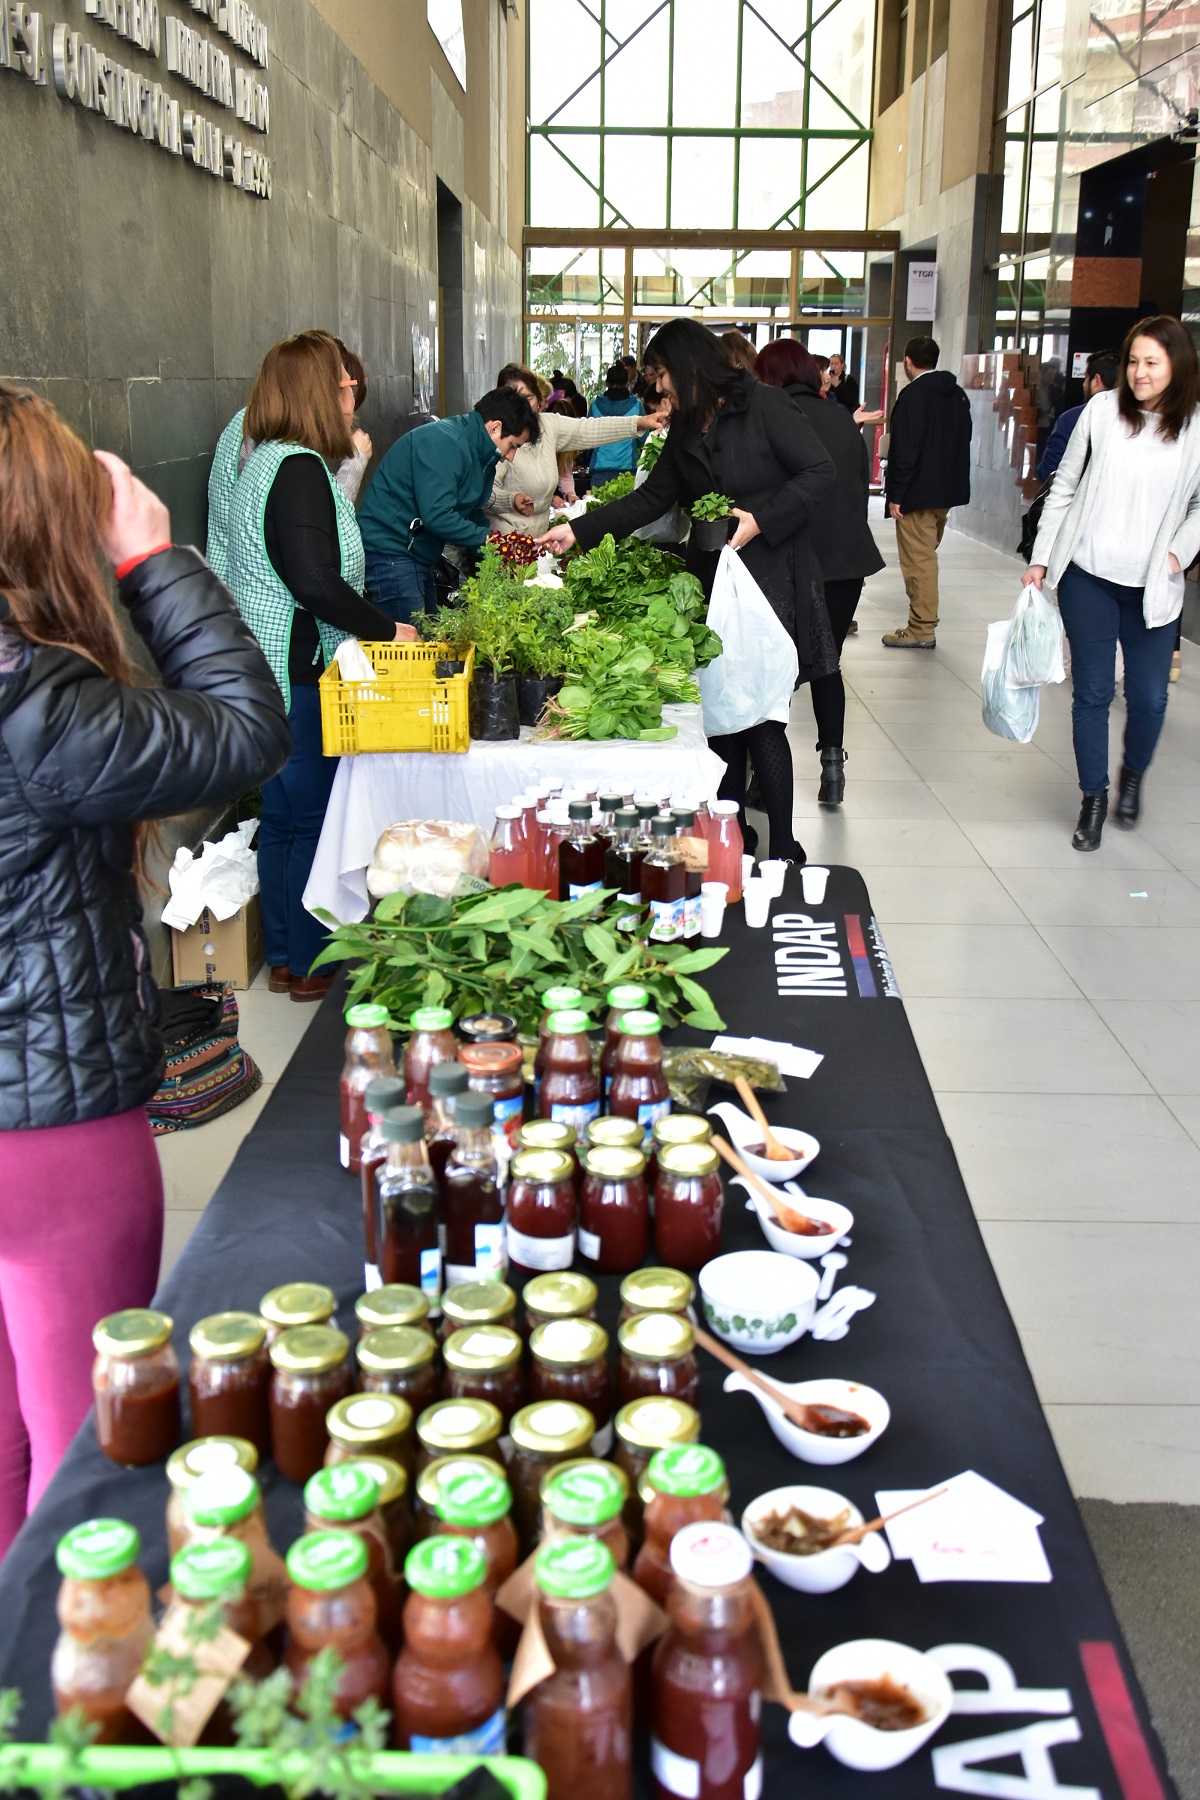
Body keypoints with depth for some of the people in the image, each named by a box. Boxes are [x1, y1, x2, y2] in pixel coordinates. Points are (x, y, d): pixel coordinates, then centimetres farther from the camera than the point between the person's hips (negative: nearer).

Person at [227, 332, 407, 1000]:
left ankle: (287, 958, 28)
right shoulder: (300, 469, -18)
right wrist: (387, 629, -15)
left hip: (270, 670, 11)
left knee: (284, 817, 17)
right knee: (315, 821, 1)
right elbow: (317, 584, -25)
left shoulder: (268, 462, 14)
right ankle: (313, 967, 12)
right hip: (298, 675, -11)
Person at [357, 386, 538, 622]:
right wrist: (488, 540, -17)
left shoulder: (477, 453, 12)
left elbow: (472, 513, 19)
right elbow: (437, 516, -27)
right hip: (391, 554, -10)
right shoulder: (444, 442, -19)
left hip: (419, 556, 10)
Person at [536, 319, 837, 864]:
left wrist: (760, 519, -21)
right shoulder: (684, 430, 15)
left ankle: (784, 850, 4)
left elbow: (819, 473, -13)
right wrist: (577, 530, 9)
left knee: (761, 721, -7)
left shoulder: (763, 405, -8)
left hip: (772, 580, -7)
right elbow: (649, 500, 16)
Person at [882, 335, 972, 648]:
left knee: (918, 559, -5)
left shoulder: (913, 395, -14)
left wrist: (895, 494, -16)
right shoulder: (957, 395, 12)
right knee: (926, 555, 17)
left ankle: (922, 629, -2)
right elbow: (964, 441, 17)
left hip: (918, 493, -9)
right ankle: (925, 621, 23)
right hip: (949, 490, 9)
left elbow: (905, 449, -19)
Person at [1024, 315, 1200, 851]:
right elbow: (1065, 488, 5)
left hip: (1153, 587, 0)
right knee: (1092, 692, 5)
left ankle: (1133, 775, 33)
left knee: (1149, 697, 3)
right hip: (1088, 576, 0)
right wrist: (1041, 559, 4)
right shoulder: (1103, 410, -2)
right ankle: (1093, 798, 21)